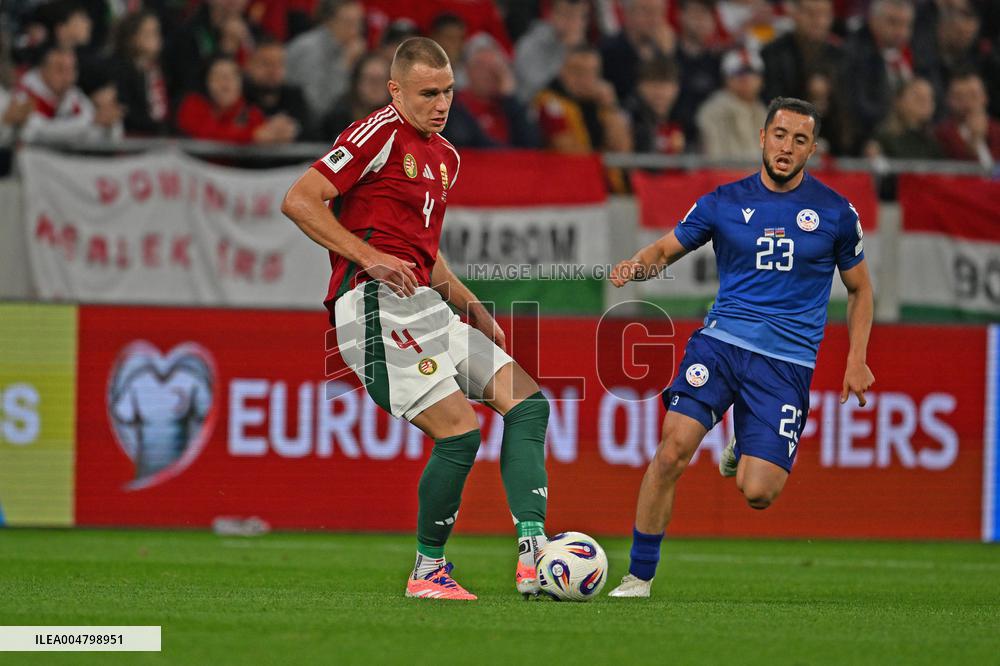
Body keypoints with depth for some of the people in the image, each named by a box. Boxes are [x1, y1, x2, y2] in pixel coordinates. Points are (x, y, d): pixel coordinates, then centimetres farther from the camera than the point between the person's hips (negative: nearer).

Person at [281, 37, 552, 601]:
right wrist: (369, 257, -19)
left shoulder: (446, 157, 21)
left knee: (528, 401, -1)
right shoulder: (380, 133, -7)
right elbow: (299, 201, -13)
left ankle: (534, 554, -9)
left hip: (424, 308, 9)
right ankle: (429, 572, 2)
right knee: (460, 431, -15)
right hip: (377, 306, -9)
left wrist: (477, 313, 22)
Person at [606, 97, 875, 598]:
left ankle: (744, 451, 27)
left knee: (758, 494, -12)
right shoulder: (724, 202, 5)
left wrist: (856, 361, 6)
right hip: (721, 340, 0)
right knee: (673, 449, -21)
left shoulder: (835, 212, 4)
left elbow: (860, 289, 16)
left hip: (787, 362, 0)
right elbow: (667, 248, 14)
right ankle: (639, 576, -9)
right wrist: (636, 266, -9)